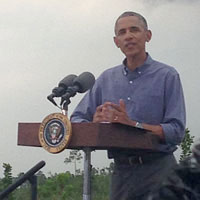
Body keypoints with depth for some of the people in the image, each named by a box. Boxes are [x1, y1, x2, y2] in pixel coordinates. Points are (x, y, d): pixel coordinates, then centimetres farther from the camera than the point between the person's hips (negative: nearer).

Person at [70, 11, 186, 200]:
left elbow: (176, 131, -10)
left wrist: (134, 124, -22)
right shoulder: (106, 79, 13)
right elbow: (76, 120, 10)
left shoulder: (167, 76, -1)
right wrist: (94, 122, -13)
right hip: (121, 170, 4)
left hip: (157, 168, -4)